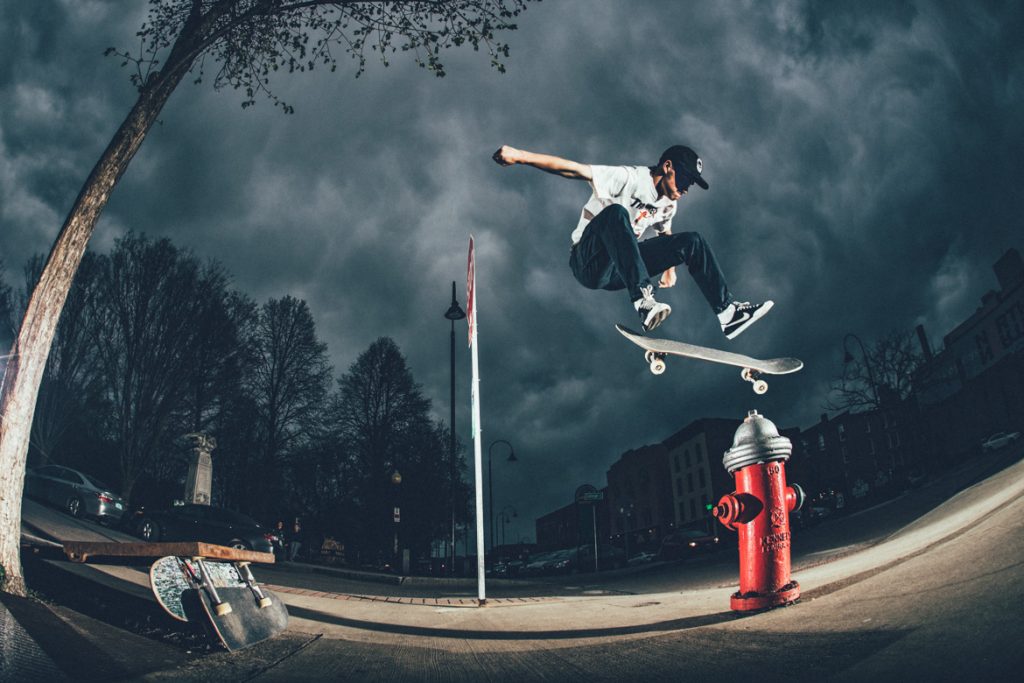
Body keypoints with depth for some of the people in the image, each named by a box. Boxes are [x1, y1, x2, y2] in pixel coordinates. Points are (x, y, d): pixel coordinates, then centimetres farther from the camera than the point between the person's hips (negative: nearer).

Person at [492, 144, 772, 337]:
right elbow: (572, 169, -23)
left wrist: (668, 266, 11)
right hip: (589, 262, -7)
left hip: (621, 270, 7)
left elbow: (664, 232, 29)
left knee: (692, 241, -4)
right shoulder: (626, 179, -13)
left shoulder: (668, 204, 11)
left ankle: (727, 312, -5)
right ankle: (643, 300, -49)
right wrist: (520, 155, -31)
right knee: (616, 213, -36)